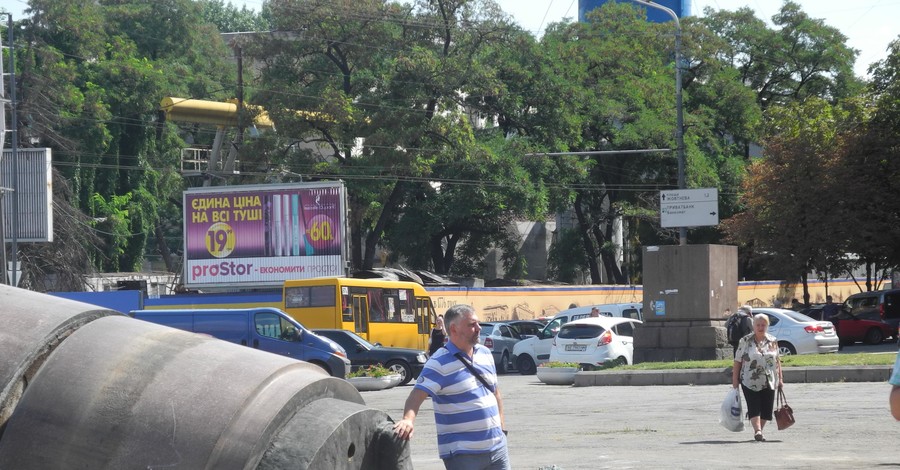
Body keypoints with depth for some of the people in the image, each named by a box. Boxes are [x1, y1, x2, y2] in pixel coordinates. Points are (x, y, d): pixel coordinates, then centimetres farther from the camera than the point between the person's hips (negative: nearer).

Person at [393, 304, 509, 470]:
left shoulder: (485, 354, 11)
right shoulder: (440, 363, -12)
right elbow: (417, 395, -22)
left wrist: (502, 428, 18)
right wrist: (408, 420, -41)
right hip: (463, 454, -7)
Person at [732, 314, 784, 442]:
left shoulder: (773, 341, 9)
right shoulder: (745, 341, 0)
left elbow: (777, 360, 14)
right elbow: (738, 361, 0)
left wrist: (780, 378, 10)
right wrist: (735, 379, -4)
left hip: (769, 382, 3)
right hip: (750, 382, -3)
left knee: (766, 408, 4)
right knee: (754, 407, -12)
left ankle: (759, 431, 17)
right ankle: (757, 431, -19)